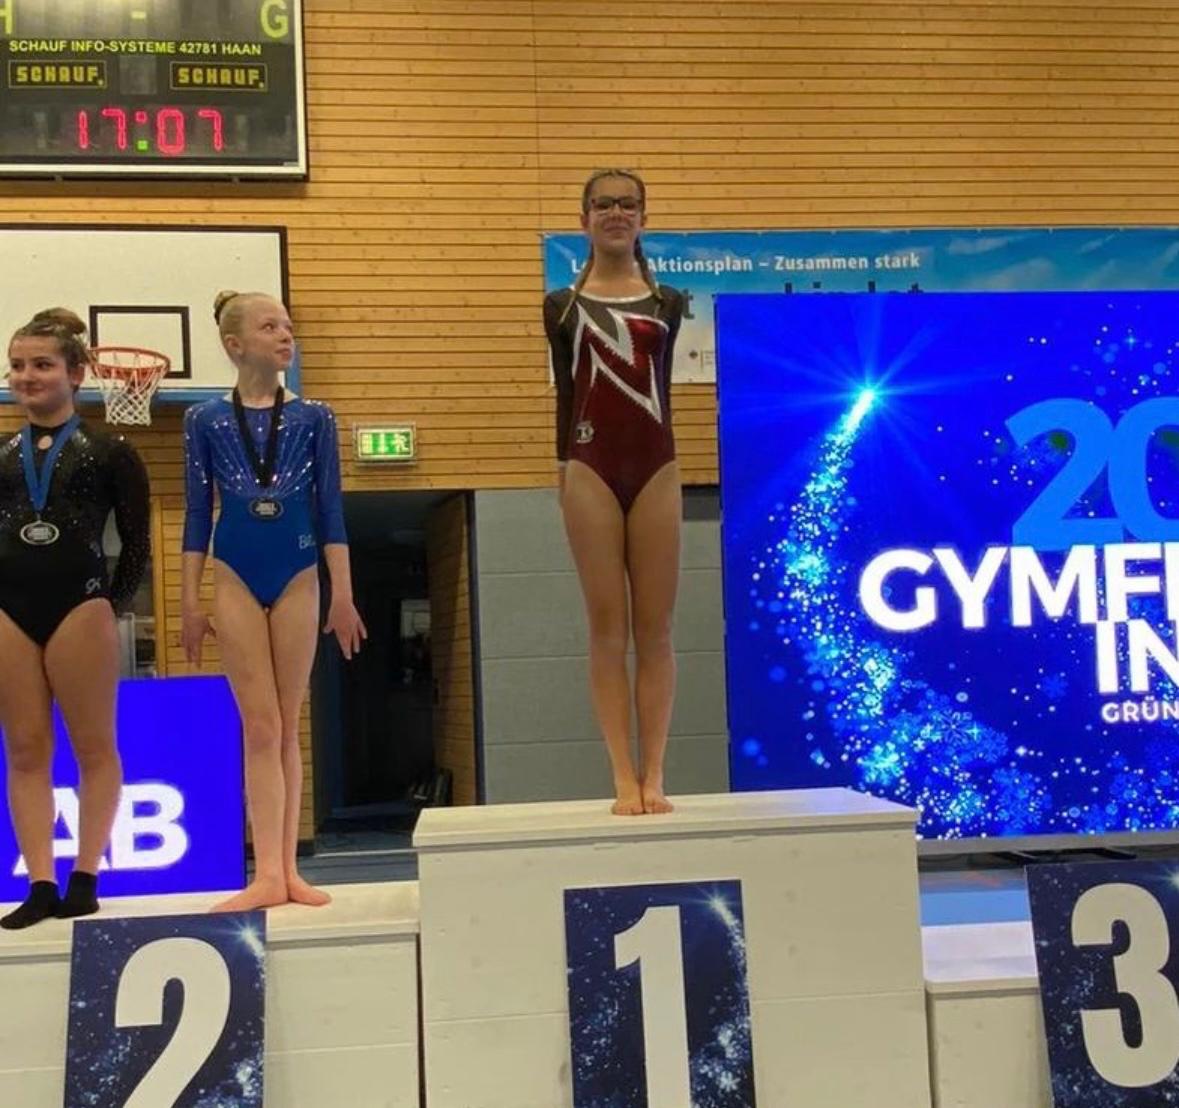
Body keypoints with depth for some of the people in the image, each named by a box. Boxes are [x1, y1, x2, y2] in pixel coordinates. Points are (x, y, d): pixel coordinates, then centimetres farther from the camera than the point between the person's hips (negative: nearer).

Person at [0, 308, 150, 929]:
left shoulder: (108, 451, 3)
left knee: (93, 747, 2)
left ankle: (85, 881, 10)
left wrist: (113, 603, -3)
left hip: (78, 606, -3)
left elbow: (137, 541, 4)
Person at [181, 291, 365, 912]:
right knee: (261, 726, -3)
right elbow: (197, 515, 4)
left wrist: (343, 594, -1)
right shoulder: (205, 420, 3)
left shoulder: (313, 418, 4)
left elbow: (330, 509, 3)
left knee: (286, 728, 6)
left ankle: (286, 870, 11)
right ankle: (270, 873, 0)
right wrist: (189, 602, 1)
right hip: (237, 581, -1)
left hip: (298, 580, 1)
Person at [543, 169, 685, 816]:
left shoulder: (667, 303, 10)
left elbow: (660, 390, 13)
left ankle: (653, 776, 8)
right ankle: (624, 777, 6)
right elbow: (564, 395, 7)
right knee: (608, 628, 1)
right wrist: (564, 473, 5)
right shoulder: (563, 305, 7)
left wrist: (655, 461, 11)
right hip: (592, 470, -1)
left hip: (655, 469, 1)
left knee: (654, 629, 2)